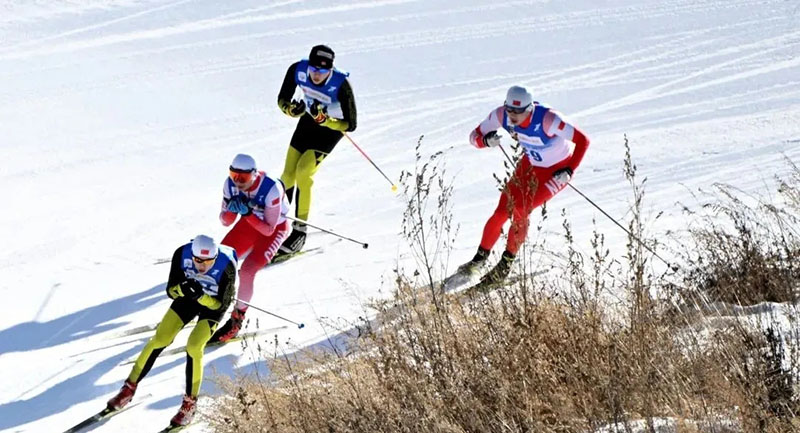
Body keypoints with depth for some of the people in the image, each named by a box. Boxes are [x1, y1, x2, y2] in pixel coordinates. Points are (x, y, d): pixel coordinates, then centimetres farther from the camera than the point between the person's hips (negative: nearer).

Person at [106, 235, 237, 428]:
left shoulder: (226, 266, -37)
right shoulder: (182, 254, -30)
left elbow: (221, 305, -26)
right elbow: (171, 291, -18)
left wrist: (201, 296, -45)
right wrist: (182, 289, -42)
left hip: (213, 305, -3)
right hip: (188, 297, 3)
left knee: (194, 346, -22)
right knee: (160, 340, -6)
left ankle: (190, 404, -5)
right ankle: (129, 388, 11)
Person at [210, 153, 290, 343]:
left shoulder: (271, 189, -35)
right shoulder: (230, 184, -20)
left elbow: (269, 229, -29)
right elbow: (226, 222, -11)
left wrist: (248, 213, -42)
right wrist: (231, 210, -33)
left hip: (275, 228, -6)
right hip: (249, 223, 6)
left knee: (247, 270, -22)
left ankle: (236, 320, -6)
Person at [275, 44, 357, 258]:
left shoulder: (341, 85, -34)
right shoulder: (297, 70, -23)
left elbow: (350, 125, -27)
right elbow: (282, 100, -9)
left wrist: (324, 119, -41)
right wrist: (291, 110, -31)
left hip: (333, 127, -5)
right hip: (308, 120, 5)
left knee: (303, 172, -20)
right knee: (288, 174, 3)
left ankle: (299, 231, -11)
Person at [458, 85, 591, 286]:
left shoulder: (547, 119, -38)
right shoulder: (501, 115, -22)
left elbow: (583, 140, -34)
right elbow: (474, 136, -11)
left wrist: (569, 170, -42)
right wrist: (486, 140, -35)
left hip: (557, 169, -5)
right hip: (531, 164, 5)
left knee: (520, 211, -18)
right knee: (502, 211, -4)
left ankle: (505, 265, 0)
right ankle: (480, 256, 18)